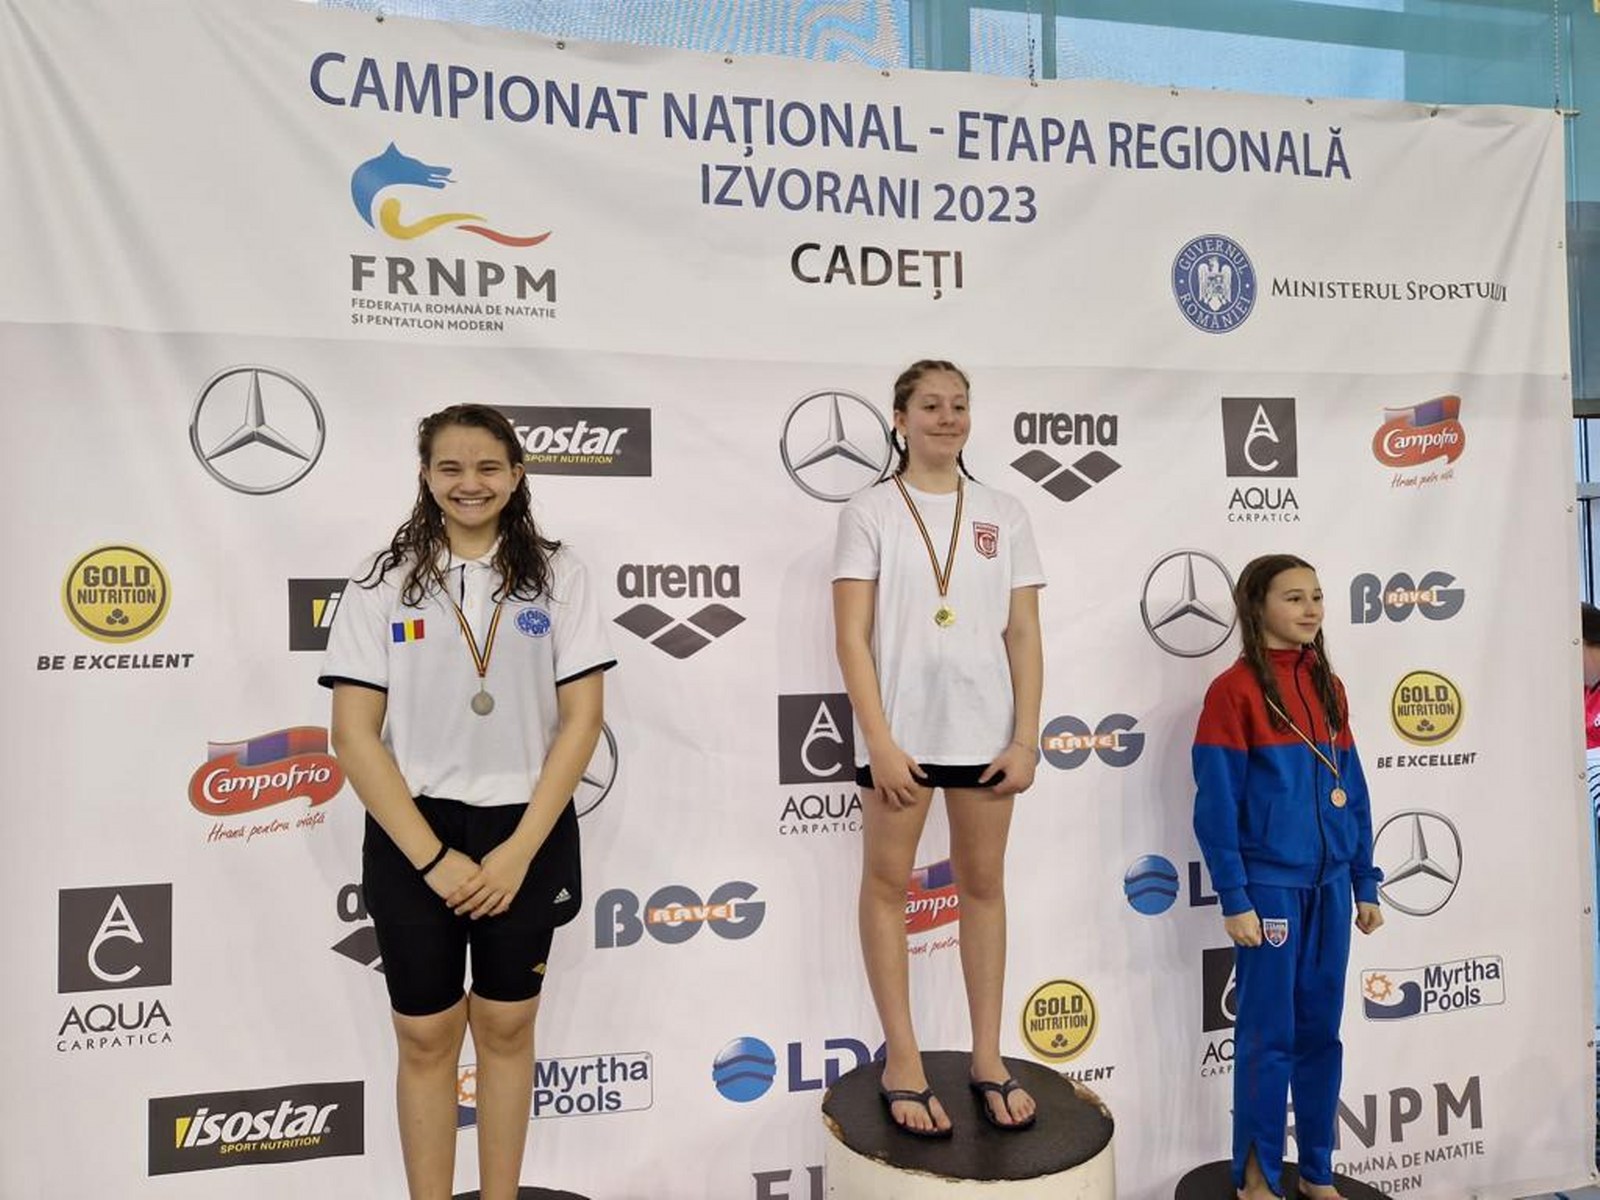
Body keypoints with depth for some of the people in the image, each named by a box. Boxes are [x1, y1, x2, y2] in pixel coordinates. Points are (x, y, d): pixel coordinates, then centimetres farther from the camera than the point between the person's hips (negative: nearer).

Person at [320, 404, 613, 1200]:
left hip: (526, 834, 1)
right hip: (412, 838, 0)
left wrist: (520, 848, -10)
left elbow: (581, 719, -4)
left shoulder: (555, 574, -1)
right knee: (426, 1038, 9)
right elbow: (354, 734, -6)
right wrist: (432, 855, -11)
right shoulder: (385, 581, -3)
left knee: (507, 1026, 13)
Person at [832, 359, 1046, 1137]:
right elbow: (852, 637, -6)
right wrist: (879, 741, -13)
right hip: (900, 730, -2)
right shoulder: (869, 512, -1)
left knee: (983, 884, 10)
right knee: (887, 883, 5)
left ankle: (988, 1058, 23)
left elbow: (1024, 636, 6)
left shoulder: (1002, 515, 8)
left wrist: (1026, 738, -1)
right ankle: (902, 1062, 18)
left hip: (984, 730, 3)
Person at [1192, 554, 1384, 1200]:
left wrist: (1365, 883, 11)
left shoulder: (1328, 686, 10)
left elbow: (1353, 789, 13)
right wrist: (1234, 898, -15)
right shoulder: (1235, 688, -10)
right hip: (1270, 884, -6)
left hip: (1329, 883, 6)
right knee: (1268, 1034, 3)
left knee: (1321, 1030, 13)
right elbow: (1216, 804, -12)